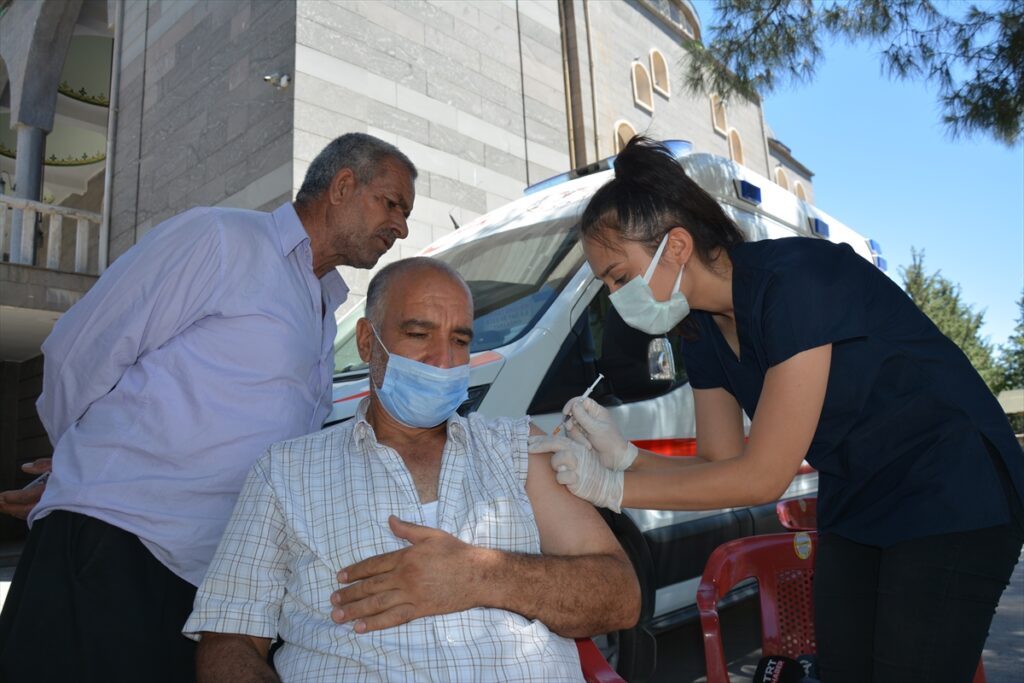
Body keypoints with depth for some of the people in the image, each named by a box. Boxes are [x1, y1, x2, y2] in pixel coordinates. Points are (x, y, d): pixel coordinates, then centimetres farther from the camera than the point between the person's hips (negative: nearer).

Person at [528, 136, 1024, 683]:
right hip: (852, 512, 7)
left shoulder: (794, 281, -29)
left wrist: (612, 486, -24)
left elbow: (762, 477, -28)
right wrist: (623, 456, -17)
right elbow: (722, 465, 0)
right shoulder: (703, 331, -4)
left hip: (951, 503, -7)